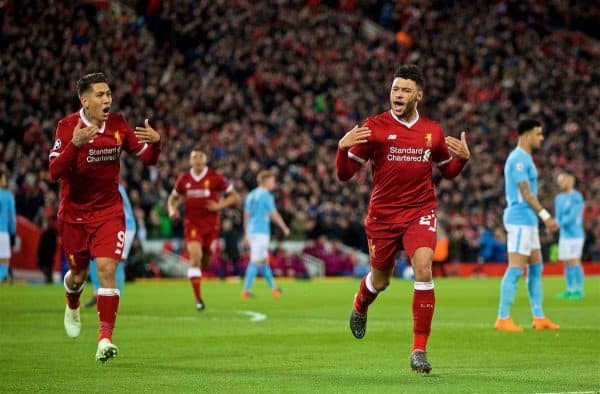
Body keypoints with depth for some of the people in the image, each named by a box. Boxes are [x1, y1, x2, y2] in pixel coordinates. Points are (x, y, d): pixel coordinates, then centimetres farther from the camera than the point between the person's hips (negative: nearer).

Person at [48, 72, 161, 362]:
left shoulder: (118, 124, -3)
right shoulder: (68, 126, -13)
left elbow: (147, 158, 3)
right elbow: (55, 172, -21)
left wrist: (155, 142, -20)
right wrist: (74, 144, -37)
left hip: (109, 211, 1)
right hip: (74, 212, -1)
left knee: (107, 269, -15)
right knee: (79, 273, 11)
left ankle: (105, 338, -15)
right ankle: (72, 307, 48)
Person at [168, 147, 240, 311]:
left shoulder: (215, 177, -4)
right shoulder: (184, 179, 3)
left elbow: (235, 197, 0)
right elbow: (172, 199, 17)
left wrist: (219, 205, -15)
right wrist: (172, 210, -5)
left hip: (211, 225, 0)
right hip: (192, 224, 0)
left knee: (205, 262, 8)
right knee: (195, 256, -21)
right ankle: (198, 299, -17)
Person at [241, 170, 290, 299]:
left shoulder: (250, 195, 15)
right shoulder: (266, 196, -9)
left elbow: (246, 216, 18)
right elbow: (274, 215, -7)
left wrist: (246, 234, 22)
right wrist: (285, 228, 6)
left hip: (251, 231, 9)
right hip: (261, 232, -9)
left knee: (264, 259, 15)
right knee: (256, 261, -9)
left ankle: (273, 288, 23)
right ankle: (246, 290, -14)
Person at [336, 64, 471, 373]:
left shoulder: (433, 131, 3)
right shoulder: (374, 127, -6)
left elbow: (448, 171, 18)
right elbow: (344, 174, -5)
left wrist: (463, 157, -3)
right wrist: (343, 148, -25)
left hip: (420, 213, 1)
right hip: (382, 214, -1)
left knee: (423, 269, -22)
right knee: (380, 281, 13)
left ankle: (419, 349, -14)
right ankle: (360, 306, 53)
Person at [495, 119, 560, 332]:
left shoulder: (524, 158, 18)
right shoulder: (518, 159, -14)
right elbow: (525, 193, -21)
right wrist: (545, 216, -24)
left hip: (528, 220, 11)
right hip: (520, 220, -11)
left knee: (536, 267, 11)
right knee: (515, 270, -11)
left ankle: (539, 317, 13)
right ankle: (503, 319, -10)